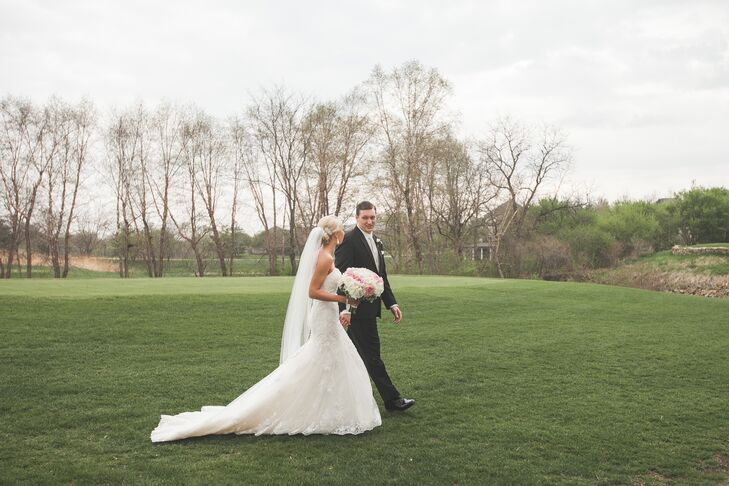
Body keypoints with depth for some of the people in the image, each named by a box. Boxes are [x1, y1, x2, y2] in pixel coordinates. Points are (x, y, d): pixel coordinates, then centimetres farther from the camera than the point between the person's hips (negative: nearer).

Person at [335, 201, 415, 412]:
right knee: (372, 355, -2)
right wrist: (344, 309, -25)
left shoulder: (376, 241, 16)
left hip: (369, 308, 9)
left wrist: (391, 303, 14)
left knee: (356, 355, 14)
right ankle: (392, 399, 3)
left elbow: (381, 277, 20)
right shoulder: (348, 240, -12)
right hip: (357, 308, -9)